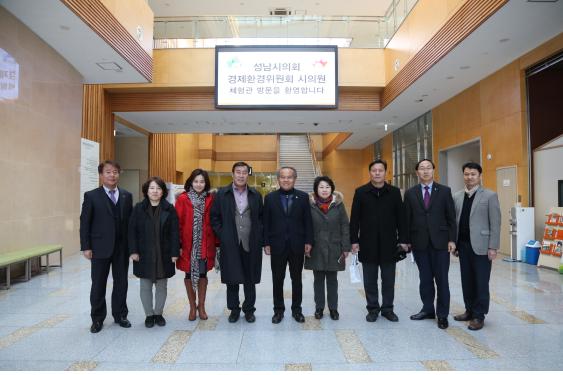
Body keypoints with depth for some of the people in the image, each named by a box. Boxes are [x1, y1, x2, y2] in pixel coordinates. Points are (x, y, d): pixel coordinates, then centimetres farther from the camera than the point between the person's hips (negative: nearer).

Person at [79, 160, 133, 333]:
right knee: (98, 285, 9)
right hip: (100, 248, -2)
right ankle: (97, 319, 25)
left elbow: (130, 221, 5)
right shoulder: (91, 196, -1)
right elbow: (84, 223, -3)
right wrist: (86, 247, -8)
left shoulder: (127, 196, 6)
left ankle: (120, 315, 27)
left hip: (122, 248, 2)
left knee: (121, 283, 11)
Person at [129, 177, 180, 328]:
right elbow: (132, 231, 0)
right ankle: (149, 314, 25)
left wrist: (174, 253, -8)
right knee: (145, 287, 9)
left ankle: (158, 313, 27)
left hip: (163, 255, 0)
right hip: (144, 255, 0)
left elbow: (174, 232, -3)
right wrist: (133, 251, -7)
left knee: (161, 286, 10)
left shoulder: (169, 209, -1)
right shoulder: (139, 208, 0)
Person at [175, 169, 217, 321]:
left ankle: (201, 306, 25)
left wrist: (216, 242, -1)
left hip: (205, 244, 1)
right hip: (188, 244, 0)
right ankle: (192, 307, 25)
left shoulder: (210, 199, 0)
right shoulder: (183, 199, -4)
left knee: (203, 274, 9)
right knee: (189, 274, 10)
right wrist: (178, 244, -9)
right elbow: (178, 223, -5)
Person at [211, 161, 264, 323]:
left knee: (250, 279, 9)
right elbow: (214, 217, 4)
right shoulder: (222, 194, 1)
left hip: (251, 244, 1)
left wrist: (258, 236, 0)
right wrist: (222, 235, -4)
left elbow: (261, 217, 10)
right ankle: (234, 309, 25)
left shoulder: (256, 195, 6)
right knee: (232, 279, 8)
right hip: (230, 244, -1)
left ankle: (249, 309, 25)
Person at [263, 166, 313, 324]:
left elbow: (308, 221, 1)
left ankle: (296, 309, 27)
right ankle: (278, 309, 25)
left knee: (297, 279, 12)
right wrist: (266, 243, -3)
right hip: (277, 245, 0)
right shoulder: (270, 197, 1)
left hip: (297, 245, 0)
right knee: (277, 280, 10)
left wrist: (308, 242, -4)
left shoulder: (303, 197, 0)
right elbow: (266, 222, 1)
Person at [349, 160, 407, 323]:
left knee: (388, 279, 10)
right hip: (368, 243, -1)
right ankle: (372, 309, 21)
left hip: (388, 243, 1)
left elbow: (400, 217, 5)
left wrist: (402, 240, 1)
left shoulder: (394, 192, 3)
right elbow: (354, 218, -1)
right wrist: (354, 240, -5)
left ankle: (387, 308, 24)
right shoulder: (361, 192, 0)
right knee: (370, 280, 8)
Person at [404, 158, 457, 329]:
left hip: (440, 241, -1)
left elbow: (451, 217, 1)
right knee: (425, 278, 10)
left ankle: (442, 314, 16)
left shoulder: (444, 191, 2)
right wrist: (407, 241, 1)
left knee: (441, 279, 4)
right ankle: (428, 309, 24)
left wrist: (452, 239, -5)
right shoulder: (410, 193, 5)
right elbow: (407, 219, 5)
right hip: (419, 243, 1)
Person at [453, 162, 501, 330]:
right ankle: (469, 310, 25)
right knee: (466, 281, 12)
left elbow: (495, 223, -6)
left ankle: (479, 316, 14)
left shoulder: (490, 195, -3)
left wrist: (493, 247, -11)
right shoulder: (457, 196, 10)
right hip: (463, 245, 5)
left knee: (481, 282, 3)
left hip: (480, 246, -4)